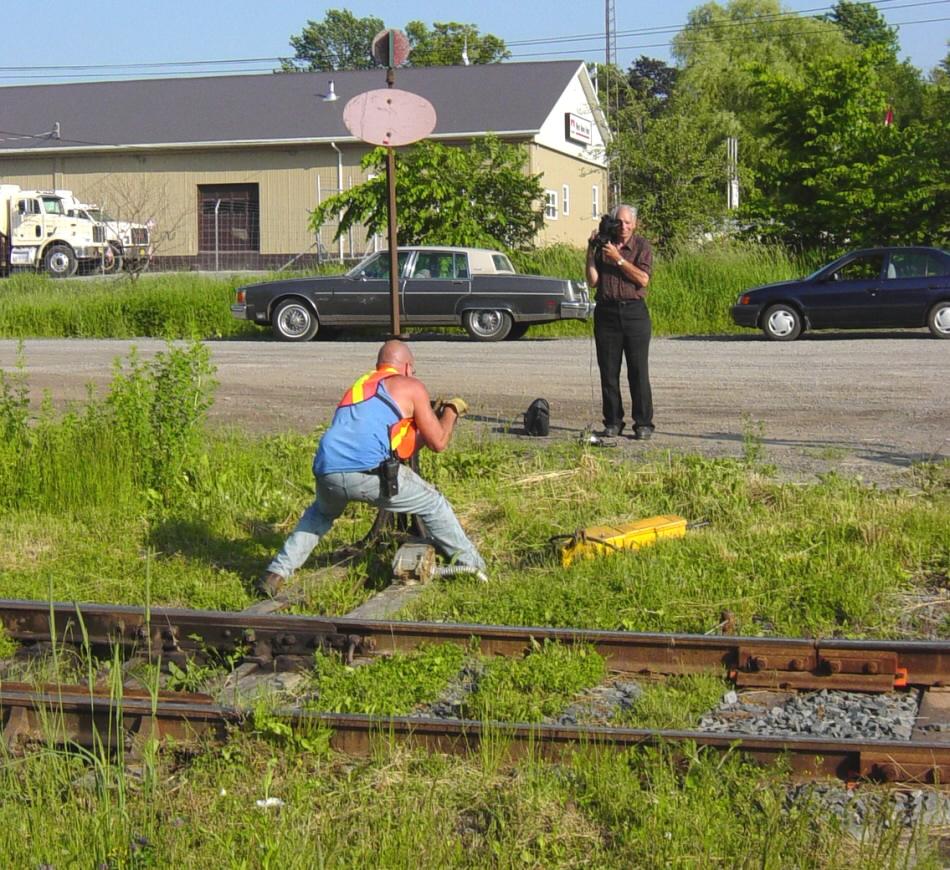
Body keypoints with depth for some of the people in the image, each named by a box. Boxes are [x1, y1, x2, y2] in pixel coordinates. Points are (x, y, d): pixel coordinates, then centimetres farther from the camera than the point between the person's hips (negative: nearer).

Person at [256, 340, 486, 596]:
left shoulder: (358, 386, 32)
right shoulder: (410, 386, 15)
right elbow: (438, 443, 16)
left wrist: (432, 416, 46)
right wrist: (451, 411, 33)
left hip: (326, 473, 6)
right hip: (369, 471, -5)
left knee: (319, 514, 36)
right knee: (433, 504, 16)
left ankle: (276, 573, 24)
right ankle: (472, 566, 22)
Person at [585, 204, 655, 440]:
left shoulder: (642, 246, 4)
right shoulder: (602, 246, 9)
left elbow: (642, 279, -9)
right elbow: (592, 281, 3)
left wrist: (618, 259, -13)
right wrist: (590, 253, -6)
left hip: (634, 311, -2)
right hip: (606, 312, 2)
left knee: (638, 371, -3)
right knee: (608, 371, 3)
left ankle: (643, 423, 0)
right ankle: (613, 422, 10)